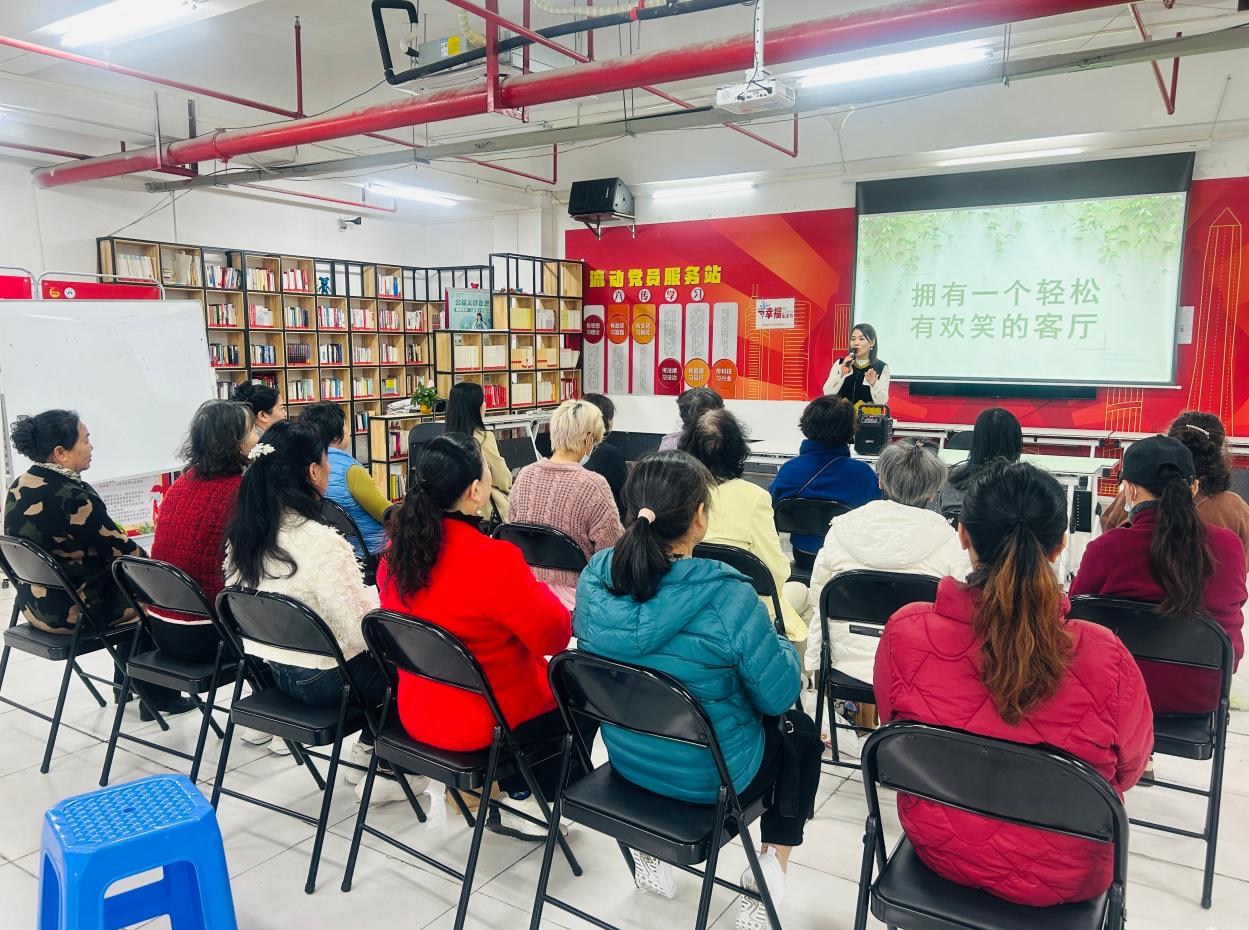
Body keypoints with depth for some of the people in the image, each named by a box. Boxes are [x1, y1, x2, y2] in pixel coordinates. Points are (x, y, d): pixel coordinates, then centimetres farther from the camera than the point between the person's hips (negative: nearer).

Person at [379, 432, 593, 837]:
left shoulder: (397, 548, -7)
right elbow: (555, 634, -19)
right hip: (485, 722, -7)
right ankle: (520, 800, 24)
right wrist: (534, 589, -2)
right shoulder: (492, 559, -30)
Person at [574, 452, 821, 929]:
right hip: (710, 777, -5)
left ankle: (648, 849, 33)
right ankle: (768, 877, 23)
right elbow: (777, 695, -19)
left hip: (625, 759, 5)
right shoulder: (728, 598, -31)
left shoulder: (595, 576, -15)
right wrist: (787, 652, 3)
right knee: (801, 732, 25)